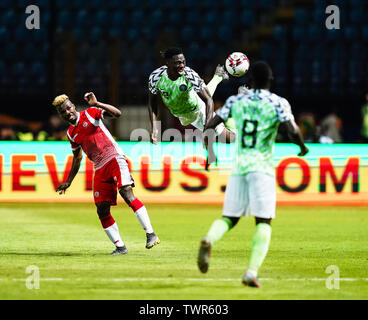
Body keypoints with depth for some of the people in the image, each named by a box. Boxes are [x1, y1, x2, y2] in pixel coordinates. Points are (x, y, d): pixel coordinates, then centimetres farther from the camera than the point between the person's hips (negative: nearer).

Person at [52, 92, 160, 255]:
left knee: (127, 193, -25)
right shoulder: (71, 134, 16)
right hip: (100, 169, 7)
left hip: (115, 159, -7)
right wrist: (68, 182, 28)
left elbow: (117, 113, -14)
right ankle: (120, 246, 7)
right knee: (102, 210, -2)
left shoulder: (90, 114, 0)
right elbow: (77, 158, 29)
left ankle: (151, 234, -26)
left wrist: (96, 104, -23)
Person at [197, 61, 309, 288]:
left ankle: (209, 240, -23)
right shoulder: (278, 103, -1)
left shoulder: (235, 101, 9)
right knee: (263, 222, 0)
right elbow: (293, 130, -14)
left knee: (229, 218, 11)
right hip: (262, 167, -3)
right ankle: (252, 271, -17)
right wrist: (302, 147, 6)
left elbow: (209, 127, 6)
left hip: (239, 166, 3)